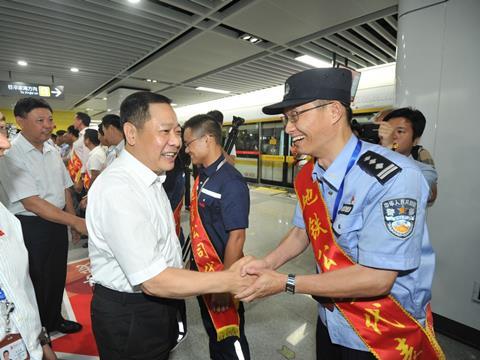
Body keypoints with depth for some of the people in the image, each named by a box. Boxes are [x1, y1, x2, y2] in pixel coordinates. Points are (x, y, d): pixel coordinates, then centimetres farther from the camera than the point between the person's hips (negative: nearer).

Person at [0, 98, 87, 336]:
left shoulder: (51, 150, 3)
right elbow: (32, 203, -24)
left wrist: (72, 219, 10)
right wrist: (76, 221, -28)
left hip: (58, 223, 6)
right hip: (31, 227, -6)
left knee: (57, 276, 21)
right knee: (36, 282, 12)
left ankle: (54, 319, 44)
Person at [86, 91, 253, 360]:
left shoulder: (151, 177, 2)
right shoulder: (117, 189, -30)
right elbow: (153, 281, -30)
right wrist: (227, 281, -26)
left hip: (158, 301, 8)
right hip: (129, 316, -8)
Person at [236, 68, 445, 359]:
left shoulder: (394, 178, -29)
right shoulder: (307, 177, -6)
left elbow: (376, 279, -28)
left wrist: (284, 283, -23)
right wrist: (267, 264, -10)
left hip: (386, 335, -5)